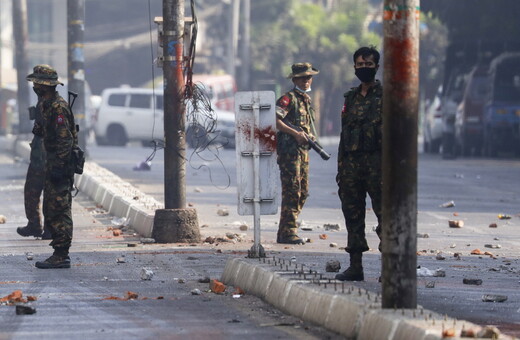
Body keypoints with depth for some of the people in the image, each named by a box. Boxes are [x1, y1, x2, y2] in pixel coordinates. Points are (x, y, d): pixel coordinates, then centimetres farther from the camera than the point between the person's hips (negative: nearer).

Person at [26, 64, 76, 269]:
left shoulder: (58, 107, -17)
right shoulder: (46, 105, 15)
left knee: (59, 211, -9)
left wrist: (58, 168, -23)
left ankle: (61, 256, -8)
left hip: (60, 165, -11)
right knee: (50, 211, 13)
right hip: (53, 163, 11)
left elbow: (65, 140, -21)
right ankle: (59, 253, 17)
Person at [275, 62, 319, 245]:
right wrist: (295, 133, -20)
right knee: (292, 191, -11)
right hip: (289, 149, -9)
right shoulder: (288, 98, -8)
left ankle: (284, 232, 15)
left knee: (303, 192, 9)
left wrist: (310, 137, 10)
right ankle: (288, 232, -9)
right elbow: (274, 120, -17)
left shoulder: (306, 99, 19)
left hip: (303, 150, 9)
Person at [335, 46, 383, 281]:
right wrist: (340, 168, 15)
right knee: (352, 214, 6)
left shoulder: (386, 95, 0)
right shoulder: (351, 98, 18)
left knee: (384, 213, -7)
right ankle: (355, 266, 12)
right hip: (351, 163, 6)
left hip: (377, 162, -6)